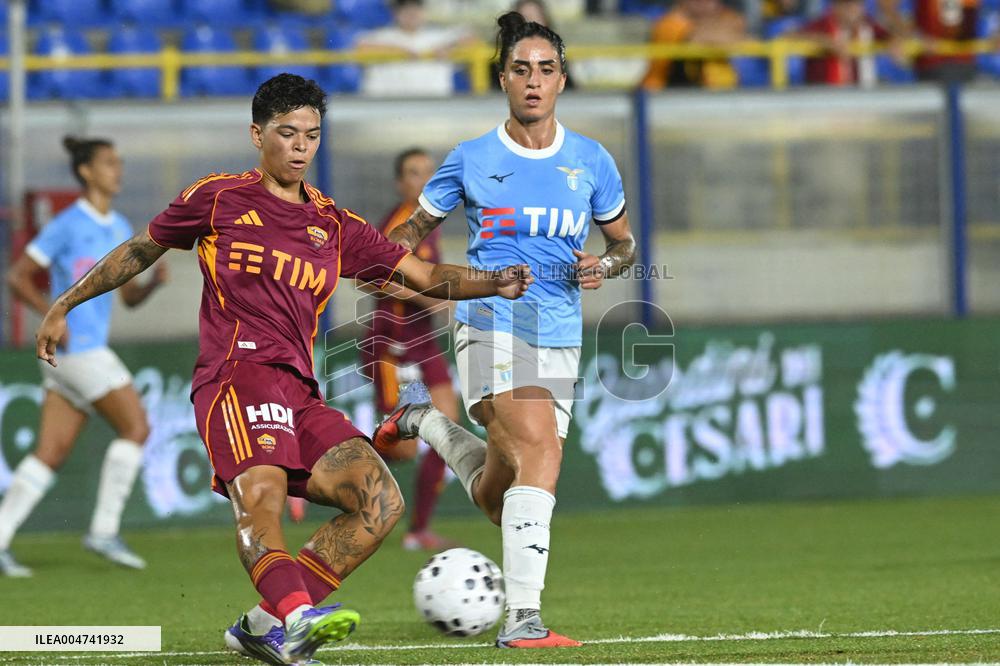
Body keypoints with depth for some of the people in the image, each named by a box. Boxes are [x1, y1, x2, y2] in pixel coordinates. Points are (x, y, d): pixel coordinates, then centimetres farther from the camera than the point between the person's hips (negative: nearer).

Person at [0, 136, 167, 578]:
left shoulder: (120, 229, 15)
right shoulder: (67, 226, -9)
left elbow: (129, 297, 19)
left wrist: (155, 281, -2)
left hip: (90, 350, 8)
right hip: (75, 344, -8)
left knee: (52, 453, 5)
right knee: (136, 426, -12)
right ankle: (104, 530, -9)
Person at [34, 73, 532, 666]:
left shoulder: (335, 227, 21)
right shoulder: (220, 199, 12)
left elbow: (425, 276, 18)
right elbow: (141, 251, 23)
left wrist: (494, 282, 0)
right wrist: (65, 306, 23)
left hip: (301, 395, 5)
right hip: (239, 376, -5)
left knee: (382, 502, -13)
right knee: (260, 494, -32)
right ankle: (297, 613, -56)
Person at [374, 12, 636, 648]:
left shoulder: (592, 161, 8)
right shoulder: (472, 160, 4)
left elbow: (624, 239, 20)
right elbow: (418, 226, 15)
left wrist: (607, 264, -4)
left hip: (560, 340, 4)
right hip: (491, 323, -4)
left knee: (498, 496, 5)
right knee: (540, 450, -27)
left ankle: (424, 418, 35)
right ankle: (523, 618, -28)